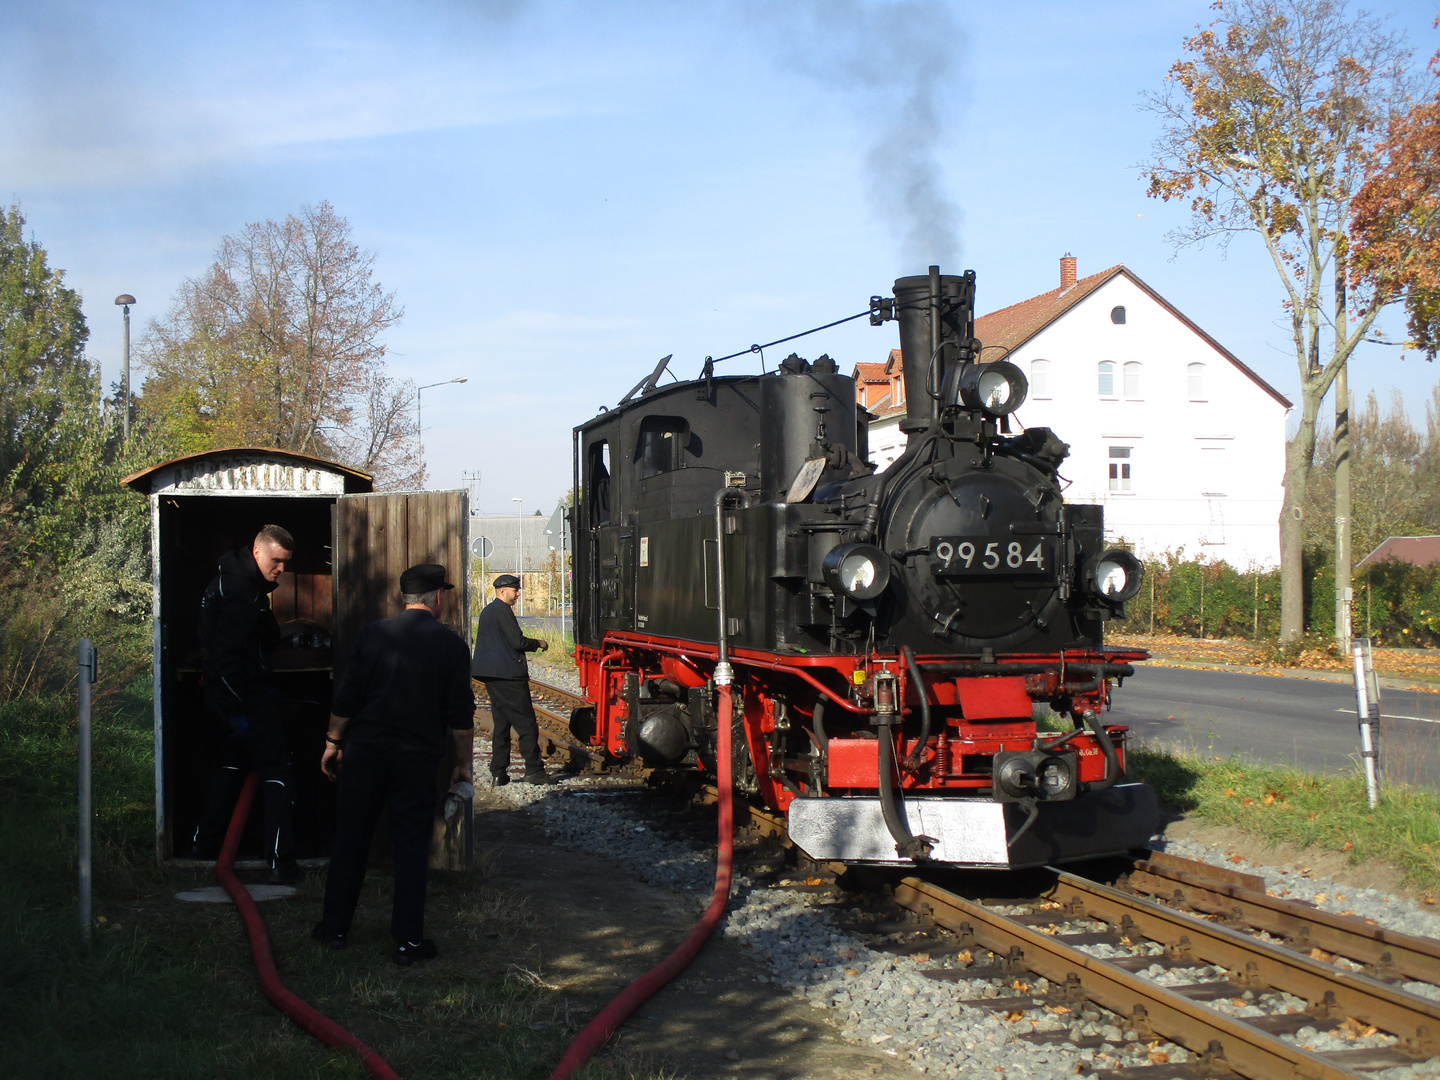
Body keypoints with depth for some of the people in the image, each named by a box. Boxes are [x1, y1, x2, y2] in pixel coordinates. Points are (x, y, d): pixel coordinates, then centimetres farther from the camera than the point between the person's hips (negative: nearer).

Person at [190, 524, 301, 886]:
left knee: (233, 765, 23)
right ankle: (281, 865, -10)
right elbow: (225, 655, -26)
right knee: (278, 771, -7)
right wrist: (238, 712, -24)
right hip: (242, 695, -11)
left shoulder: (234, 580, 12)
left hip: (226, 693, 11)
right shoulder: (243, 591, -21)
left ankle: (203, 847, 30)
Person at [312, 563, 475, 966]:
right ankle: (408, 940, 5)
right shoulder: (450, 644, -1)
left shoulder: (374, 634, 2)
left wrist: (334, 742, 14)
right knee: (411, 848, 4)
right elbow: (460, 713, -2)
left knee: (350, 841, 11)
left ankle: (335, 928, 19)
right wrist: (463, 763, 6)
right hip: (417, 758, -2)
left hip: (365, 751, 2)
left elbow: (345, 697, 3)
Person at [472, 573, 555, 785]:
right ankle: (534, 770, -6)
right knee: (526, 723, -6)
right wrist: (538, 644, 0)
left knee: (501, 724, 11)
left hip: (492, 675, 10)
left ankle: (498, 773, 9)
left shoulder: (487, 611, 19)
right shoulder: (502, 610, -11)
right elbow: (518, 642, -16)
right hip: (508, 675, -10)